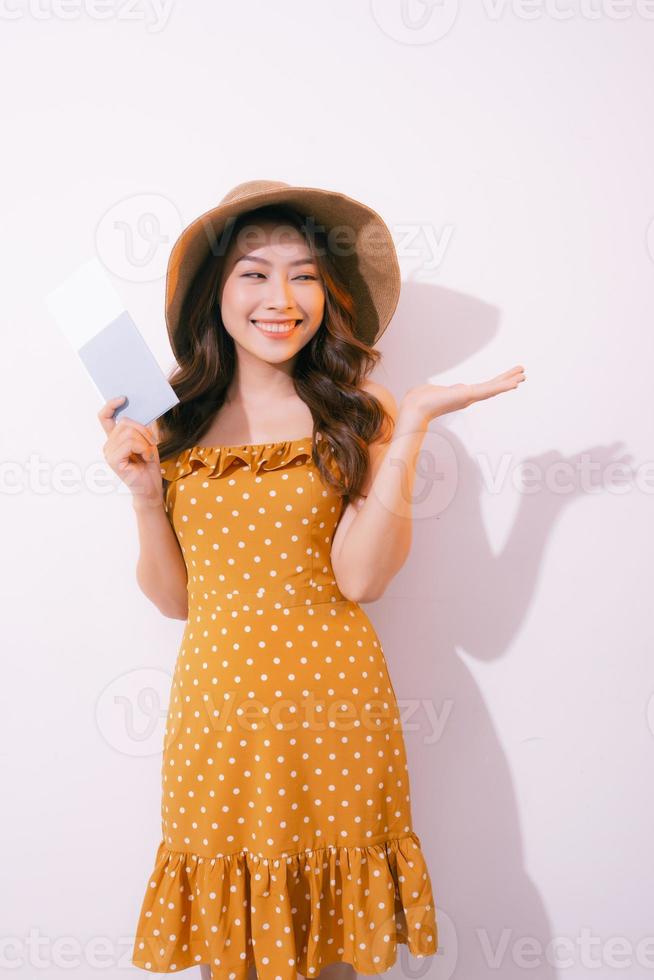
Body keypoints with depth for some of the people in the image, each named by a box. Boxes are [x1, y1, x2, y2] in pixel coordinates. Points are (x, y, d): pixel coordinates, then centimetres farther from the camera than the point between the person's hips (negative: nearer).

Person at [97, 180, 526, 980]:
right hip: (216, 701, 2)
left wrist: (411, 425, -15)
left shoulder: (357, 412, -2)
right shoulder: (179, 424, 5)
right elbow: (174, 597, 6)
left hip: (329, 703, -2)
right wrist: (144, 492, -8)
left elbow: (360, 578, -13)